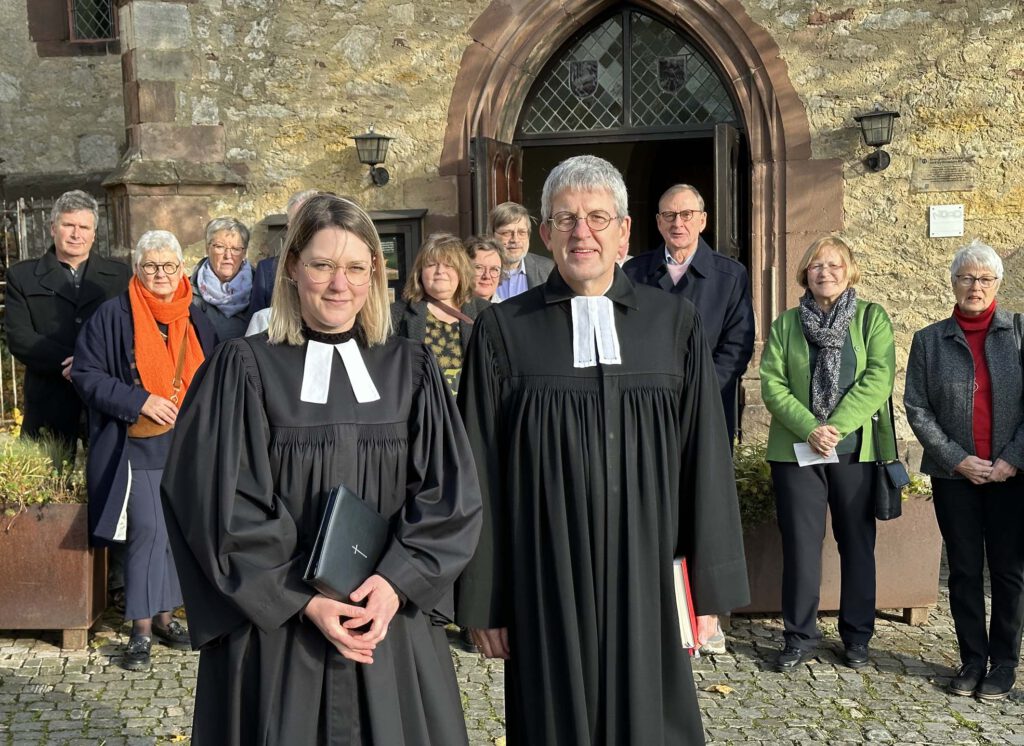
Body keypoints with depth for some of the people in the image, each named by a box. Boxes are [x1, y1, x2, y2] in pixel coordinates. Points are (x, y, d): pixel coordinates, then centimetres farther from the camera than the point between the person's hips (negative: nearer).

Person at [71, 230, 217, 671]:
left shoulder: (196, 321, 10)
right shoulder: (113, 316, -5)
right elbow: (86, 373, -8)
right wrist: (139, 401, -17)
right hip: (137, 446, -4)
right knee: (149, 529, -11)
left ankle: (164, 616, 21)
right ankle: (141, 628, 1)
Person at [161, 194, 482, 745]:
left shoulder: (410, 369, 4)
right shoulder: (245, 368, -5)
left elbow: (450, 493, 1)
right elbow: (222, 506, -9)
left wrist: (396, 582, -13)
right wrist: (306, 602, -14)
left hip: (394, 623, 3)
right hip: (276, 627, -2)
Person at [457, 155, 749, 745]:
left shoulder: (676, 324, 2)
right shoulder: (504, 332, -1)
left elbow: (707, 460, 3)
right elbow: (482, 474, 0)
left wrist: (710, 588, 3)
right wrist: (485, 602, 0)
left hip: (649, 581, 1)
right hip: (545, 586, -1)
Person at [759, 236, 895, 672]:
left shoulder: (872, 318, 4)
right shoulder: (785, 325, 9)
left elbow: (878, 379, -7)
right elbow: (772, 385, -1)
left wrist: (836, 426, -17)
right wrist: (810, 429, -16)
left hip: (857, 449, -1)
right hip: (796, 450, 1)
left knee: (857, 543, 8)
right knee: (800, 544, 3)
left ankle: (857, 637, 22)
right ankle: (800, 638, 14)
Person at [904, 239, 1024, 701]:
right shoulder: (929, 341, 5)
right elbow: (917, 407, 1)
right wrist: (958, 459, -8)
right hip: (953, 475, 1)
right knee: (964, 570, 7)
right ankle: (972, 659, 18)